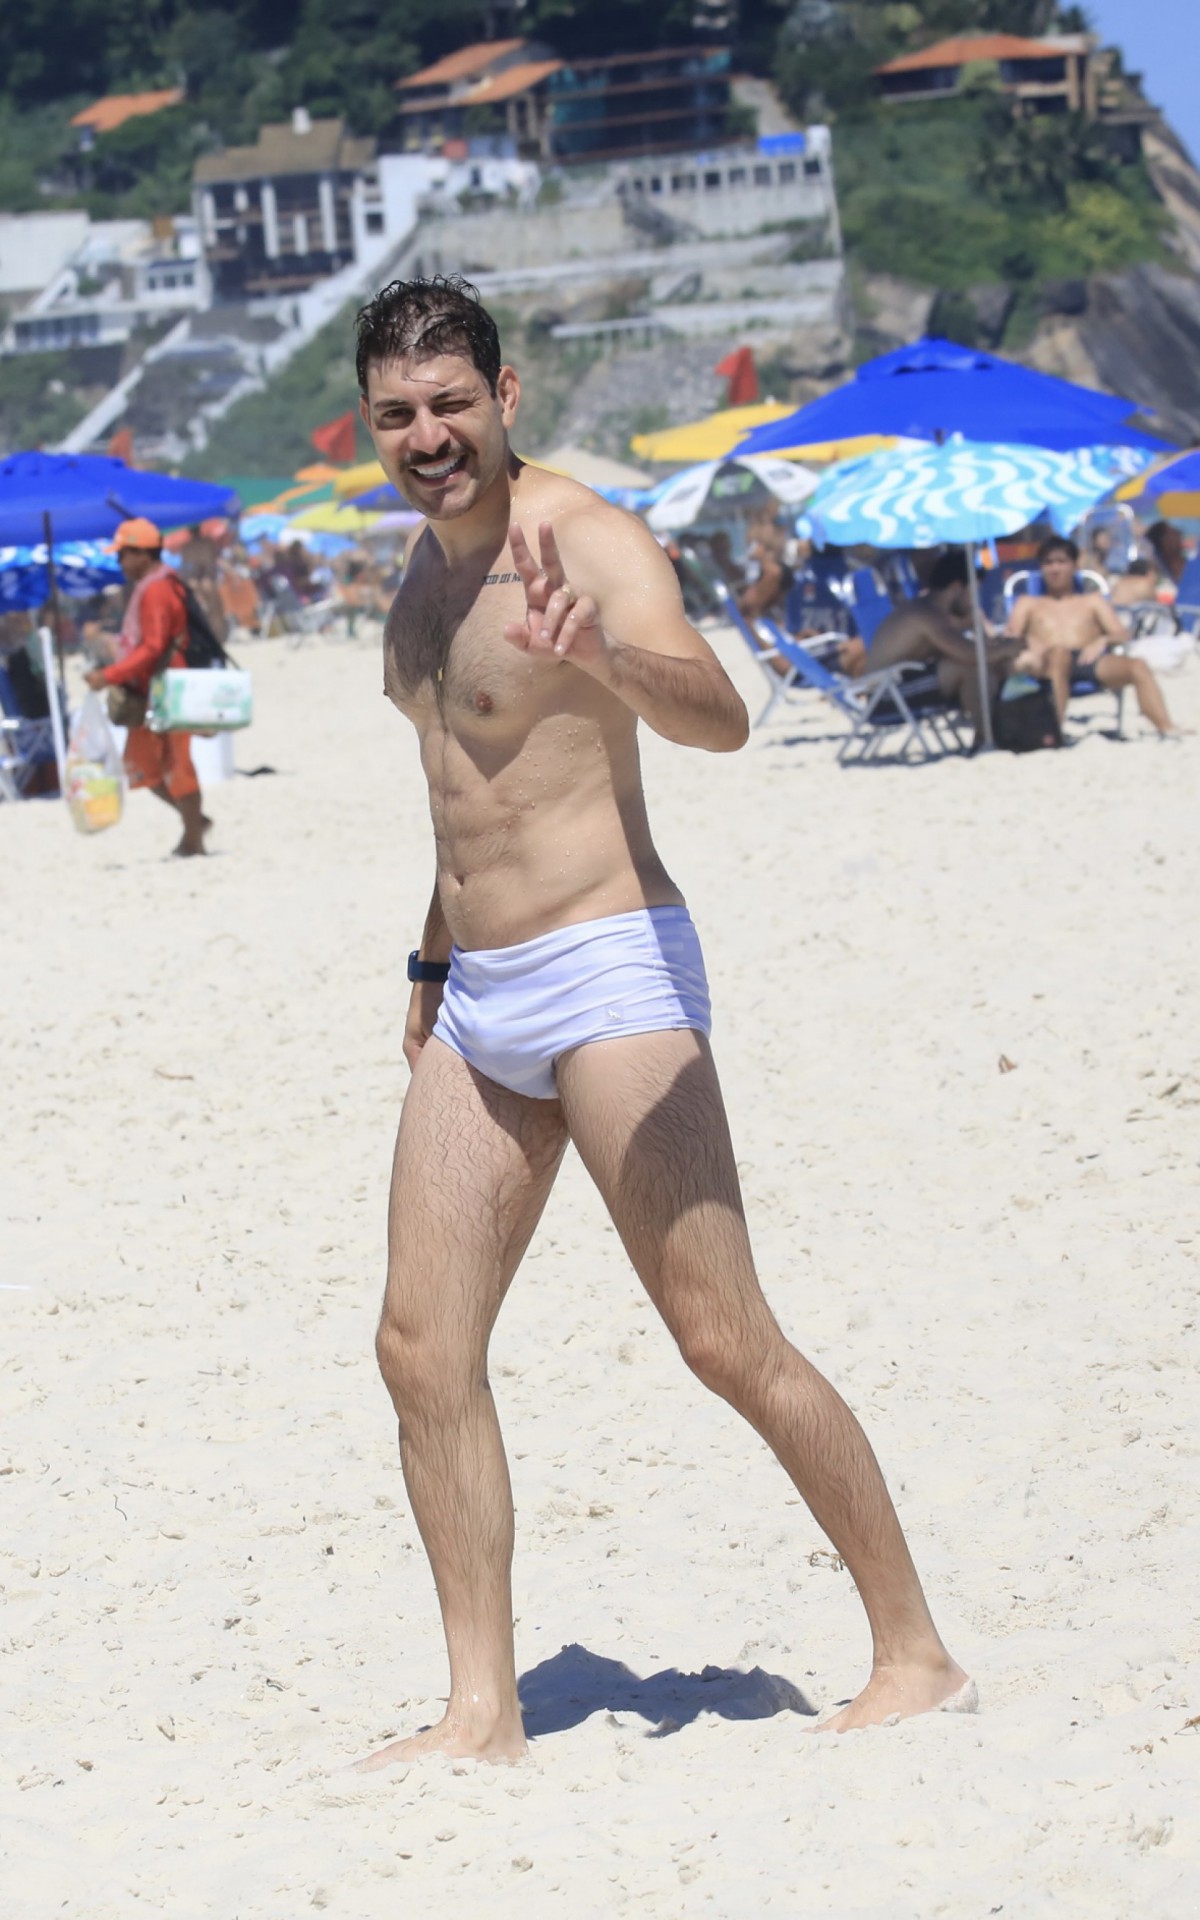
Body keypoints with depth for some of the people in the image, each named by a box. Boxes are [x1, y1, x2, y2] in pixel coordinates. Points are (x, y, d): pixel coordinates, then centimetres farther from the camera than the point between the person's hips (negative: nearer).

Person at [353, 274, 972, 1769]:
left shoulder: (585, 538, -13)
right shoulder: (432, 556, 15)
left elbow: (718, 717, -32)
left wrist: (602, 656, -52)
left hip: (609, 975, -8)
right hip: (479, 1007, 9)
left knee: (727, 1344, -8)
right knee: (422, 1350, 2)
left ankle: (915, 1656, 4)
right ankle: (483, 1711, 7)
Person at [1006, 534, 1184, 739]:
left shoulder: (1093, 601, 33)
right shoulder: (1028, 603, 33)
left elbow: (1122, 636, 19)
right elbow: (1011, 636, 15)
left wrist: (1103, 641, -6)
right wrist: (1030, 645, -9)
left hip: (1090, 661, 2)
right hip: (1049, 664, -2)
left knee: (1138, 666, -31)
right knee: (1059, 652, -42)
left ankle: (1167, 730, -50)